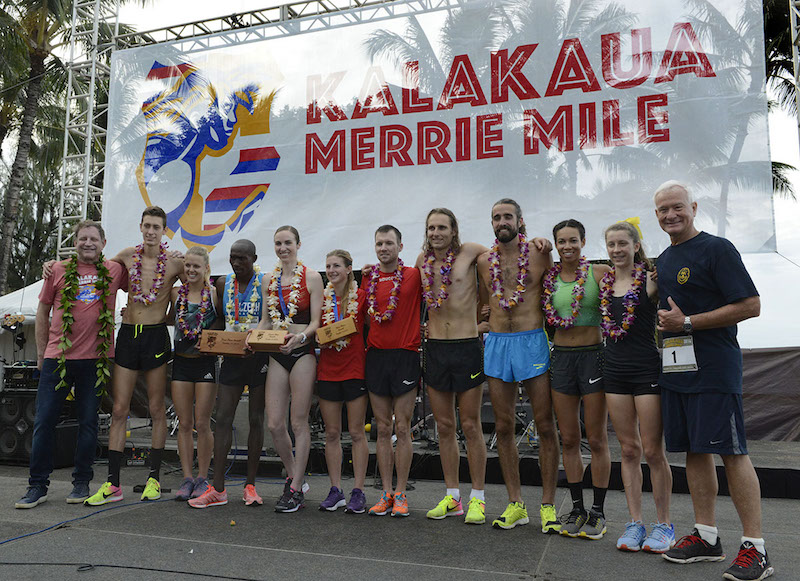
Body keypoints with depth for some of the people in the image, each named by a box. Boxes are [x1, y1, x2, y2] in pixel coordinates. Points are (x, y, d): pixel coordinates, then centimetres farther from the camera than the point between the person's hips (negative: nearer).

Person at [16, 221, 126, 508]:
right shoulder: (58, 270, 5)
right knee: (44, 421, 3)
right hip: (57, 356, 0)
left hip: (95, 358, 0)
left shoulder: (114, 271, 5)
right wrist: (41, 352, 11)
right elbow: (42, 312, 12)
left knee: (88, 422, 6)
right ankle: (38, 485, 14)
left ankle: (82, 482, 19)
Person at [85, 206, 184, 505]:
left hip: (156, 335, -3)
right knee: (119, 410, 2)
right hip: (128, 334, 3)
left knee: (157, 410, 3)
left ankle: (154, 478, 13)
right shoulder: (127, 256, 6)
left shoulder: (175, 263, -3)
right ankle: (113, 483, 7)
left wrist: (165, 317, 4)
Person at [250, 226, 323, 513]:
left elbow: (315, 322, -5)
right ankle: (295, 477, 25)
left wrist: (300, 337, -24)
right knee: (274, 424, 3)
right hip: (277, 354, 5)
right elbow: (266, 320, 17)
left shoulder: (311, 277, -3)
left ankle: (296, 489, 11)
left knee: (299, 422, 0)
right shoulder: (269, 280, 12)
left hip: (303, 352, -5)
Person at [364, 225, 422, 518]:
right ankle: (386, 493, 15)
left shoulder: (414, 275, -1)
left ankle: (400, 494, 9)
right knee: (383, 429, 7)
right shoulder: (368, 279, 11)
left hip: (405, 356, -3)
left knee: (402, 428, 0)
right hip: (375, 356, 4)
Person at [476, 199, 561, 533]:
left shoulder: (539, 254, 0)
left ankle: (548, 505, 12)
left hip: (532, 341, -3)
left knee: (545, 426, 0)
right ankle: (516, 504, 17)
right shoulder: (484, 261, 10)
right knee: (504, 427, 6)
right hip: (496, 343, 4)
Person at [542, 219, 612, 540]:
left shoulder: (600, 272, -4)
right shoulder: (550, 277, 7)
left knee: (597, 440, 4)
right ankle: (577, 509, 22)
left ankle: (598, 512, 17)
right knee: (569, 440, 9)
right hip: (561, 357, 4)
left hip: (593, 355, -4)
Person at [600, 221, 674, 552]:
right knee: (629, 450, 9)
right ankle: (634, 524, 17)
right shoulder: (603, 282, 8)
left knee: (653, 451, 1)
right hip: (614, 371, 4)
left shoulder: (650, 280, -5)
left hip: (647, 369, -4)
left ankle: (663, 525, 16)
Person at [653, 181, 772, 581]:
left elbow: (751, 305, -13)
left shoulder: (716, 249, -7)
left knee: (730, 452, -5)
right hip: (674, 368, 7)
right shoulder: (663, 259, 17)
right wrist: (665, 324, 9)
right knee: (694, 450, 10)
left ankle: (755, 547, 4)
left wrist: (688, 323, -16)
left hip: (713, 368, -7)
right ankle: (706, 536, 20)